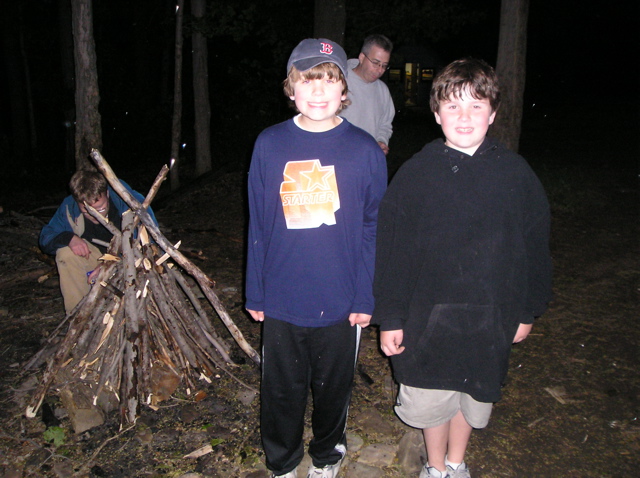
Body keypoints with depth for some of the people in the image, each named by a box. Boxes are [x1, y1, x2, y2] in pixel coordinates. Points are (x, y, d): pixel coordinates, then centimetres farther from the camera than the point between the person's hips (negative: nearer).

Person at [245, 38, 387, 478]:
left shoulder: (365, 151, -7)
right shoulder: (269, 145, -4)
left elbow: (372, 229, -2)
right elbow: (258, 225, 1)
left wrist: (365, 297, -4)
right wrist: (255, 293, 3)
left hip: (341, 303, 0)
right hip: (281, 302, 1)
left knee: (333, 389, 19)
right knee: (281, 391, 16)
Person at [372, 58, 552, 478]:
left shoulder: (516, 173, -6)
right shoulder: (416, 173, -9)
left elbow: (535, 245, 3)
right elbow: (393, 250, -6)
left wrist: (528, 311, 7)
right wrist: (390, 317, -5)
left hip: (491, 317, 2)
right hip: (429, 314, -1)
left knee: (473, 396, 20)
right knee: (430, 398, 13)